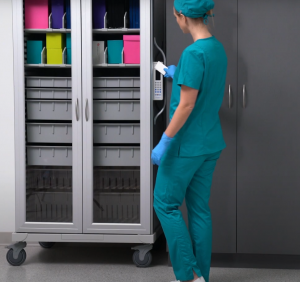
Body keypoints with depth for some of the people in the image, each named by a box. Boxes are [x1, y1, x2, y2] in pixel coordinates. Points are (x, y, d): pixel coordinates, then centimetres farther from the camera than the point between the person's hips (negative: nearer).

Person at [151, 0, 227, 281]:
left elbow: (187, 104, -22)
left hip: (188, 144, -8)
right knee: (199, 208, 14)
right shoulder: (218, 48, 7)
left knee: (165, 203, 6)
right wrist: (179, 75, 33)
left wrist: (164, 142, -17)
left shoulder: (193, 53, -20)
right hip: (211, 143, 8)